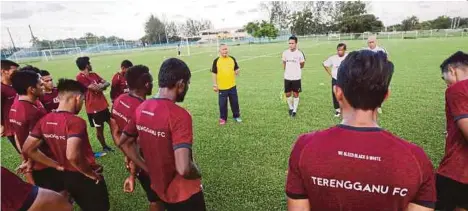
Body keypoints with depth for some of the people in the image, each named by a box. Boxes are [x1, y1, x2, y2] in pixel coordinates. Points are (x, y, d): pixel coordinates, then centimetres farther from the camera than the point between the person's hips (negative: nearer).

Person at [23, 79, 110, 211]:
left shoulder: (44, 120, -4)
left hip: (63, 177, 7)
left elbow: (28, 149, 0)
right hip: (85, 178, -7)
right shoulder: (76, 122, -27)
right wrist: (90, 173, -19)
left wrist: (58, 166, 2)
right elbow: (72, 156, -37)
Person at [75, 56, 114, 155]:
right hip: (93, 107, -7)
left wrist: (101, 85, -14)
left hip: (103, 104, 7)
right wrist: (101, 85, -2)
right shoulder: (80, 77, -17)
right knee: (99, 128, 7)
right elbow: (95, 88, -23)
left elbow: (107, 83, 7)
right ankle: (104, 147, 23)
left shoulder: (93, 74, 9)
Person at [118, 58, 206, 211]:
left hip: (159, 189, 7)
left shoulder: (141, 109, -5)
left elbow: (124, 143, 7)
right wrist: (197, 174, -13)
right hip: (184, 193, -6)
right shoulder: (179, 115, -29)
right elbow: (183, 169, -35)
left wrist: (149, 169, 7)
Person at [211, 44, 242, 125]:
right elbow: (214, 73, -3)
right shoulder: (216, 61, -6)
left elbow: (236, 69, 13)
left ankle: (236, 116, 31)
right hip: (222, 87, -2)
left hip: (232, 86, 3)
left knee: (235, 102, 12)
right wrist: (214, 85, -7)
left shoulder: (232, 59, 2)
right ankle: (223, 118, 22)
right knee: (222, 104, 6)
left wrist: (237, 72, -12)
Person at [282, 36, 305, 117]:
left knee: (296, 94, 5)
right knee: (288, 94, 9)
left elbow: (302, 65, 5)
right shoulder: (285, 53, 0)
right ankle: (291, 108, 31)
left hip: (296, 77, -3)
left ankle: (295, 110, 18)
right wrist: (287, 71, 11)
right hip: (287, 77, 3)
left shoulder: (299, 53, -8)